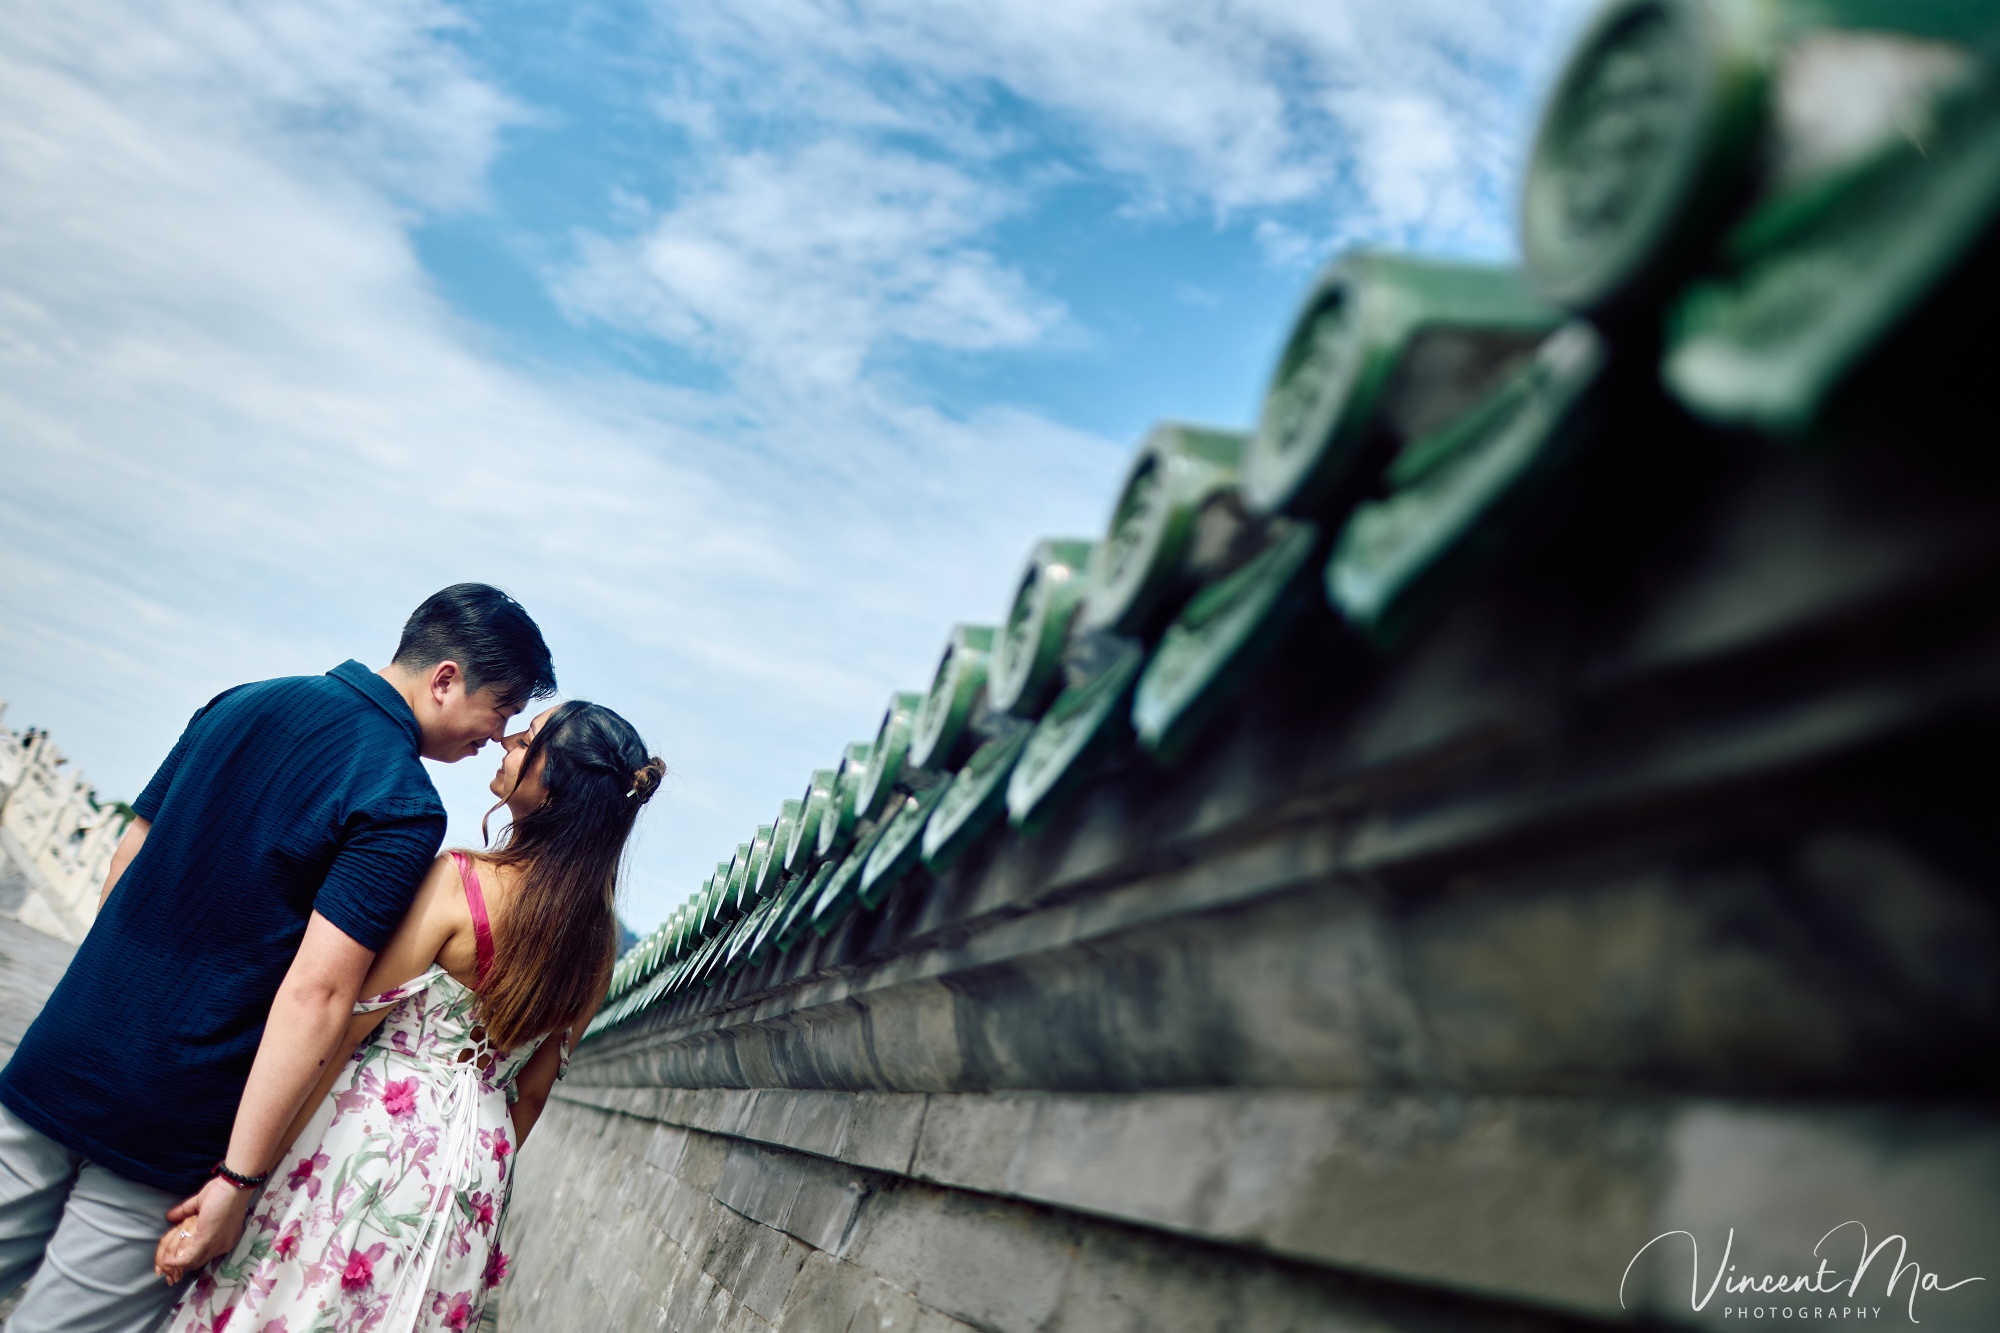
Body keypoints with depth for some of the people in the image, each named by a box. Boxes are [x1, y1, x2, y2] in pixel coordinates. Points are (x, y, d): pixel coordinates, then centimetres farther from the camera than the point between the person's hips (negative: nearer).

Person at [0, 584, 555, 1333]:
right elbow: (314, 994, -22)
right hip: (165, 1136, -6)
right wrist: (239, 1178, -17)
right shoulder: (404, 810, -17)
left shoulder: (247, 702, 5)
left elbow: (128, 853, 13)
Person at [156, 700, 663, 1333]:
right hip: (476, 1167, 6)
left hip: (371, 1135, -6)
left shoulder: (458, 880, -18)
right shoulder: (600, 940, 0)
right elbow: (532, 1091, 9)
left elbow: (339, 1032, -18)